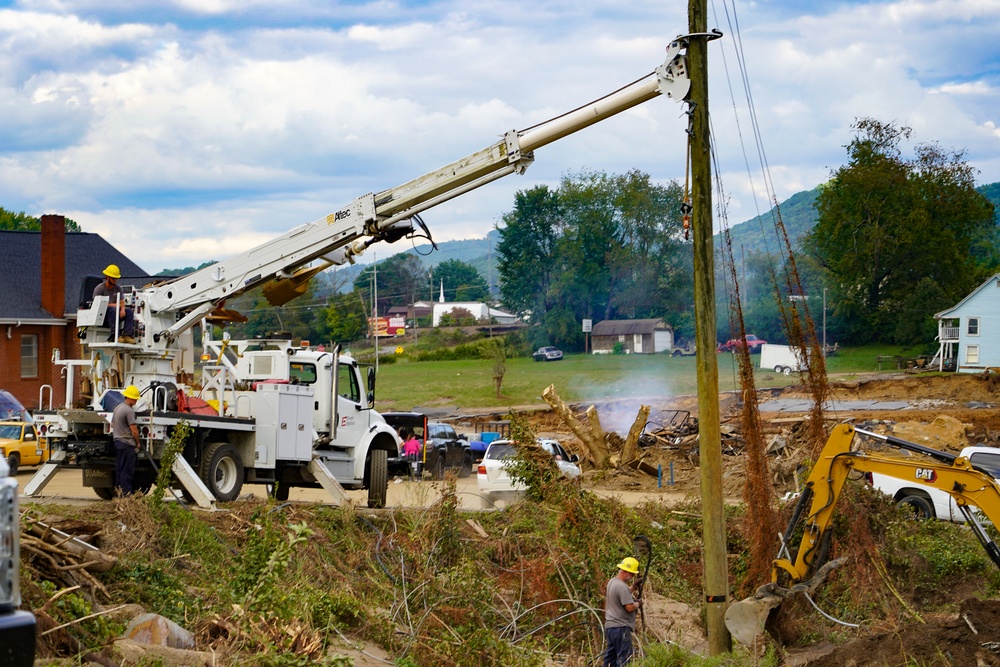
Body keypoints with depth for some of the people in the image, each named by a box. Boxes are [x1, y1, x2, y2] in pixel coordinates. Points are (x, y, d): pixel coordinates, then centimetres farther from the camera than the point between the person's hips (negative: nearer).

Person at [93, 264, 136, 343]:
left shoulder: (118, 288, 12)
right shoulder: (99, 288, -6)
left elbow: (122, 302, 7)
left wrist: (122, 309, -18)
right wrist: (115, 305, -16)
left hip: (114, 315, 6)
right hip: (101, 317, -6)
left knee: (129, 311, -16)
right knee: (112, 309, -36)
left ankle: (127, 335, -28)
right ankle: (115, 336, -42)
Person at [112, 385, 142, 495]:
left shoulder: (118, 407, 13)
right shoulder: (129, 411, -16)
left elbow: (112, 424, 24)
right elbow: (134, 430, -18)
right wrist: (138, 443, -5)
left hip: (117, 441, 9)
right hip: (127, 443, -9)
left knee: (119, 468, 13)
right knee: (128, 470, -7)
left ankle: (118, 488, 17)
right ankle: (126, 493, -7)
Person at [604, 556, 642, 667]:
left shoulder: (612, 582, 11)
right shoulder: (622, 586, -20)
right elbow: (630, 607, -22)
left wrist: (633, 587, 15)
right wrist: (638, 603, -3)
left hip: (610, 626, 10)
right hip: (621, 628, -10)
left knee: (610, 656, 15)